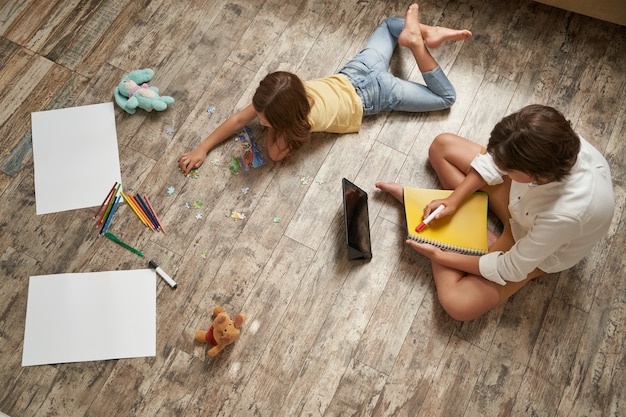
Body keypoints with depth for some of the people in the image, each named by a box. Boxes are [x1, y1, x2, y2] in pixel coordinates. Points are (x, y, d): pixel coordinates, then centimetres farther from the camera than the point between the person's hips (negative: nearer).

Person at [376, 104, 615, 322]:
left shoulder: (566, 213, -45)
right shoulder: (554, 142, -32)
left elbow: (510, 269, -29)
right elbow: (495, 162, -11)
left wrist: (440, 256, -22)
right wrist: (453, 199, -22)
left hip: (537, 249, -4)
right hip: (520, 199, 5)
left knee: (458, 303, -21)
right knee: (442, 145, 0)